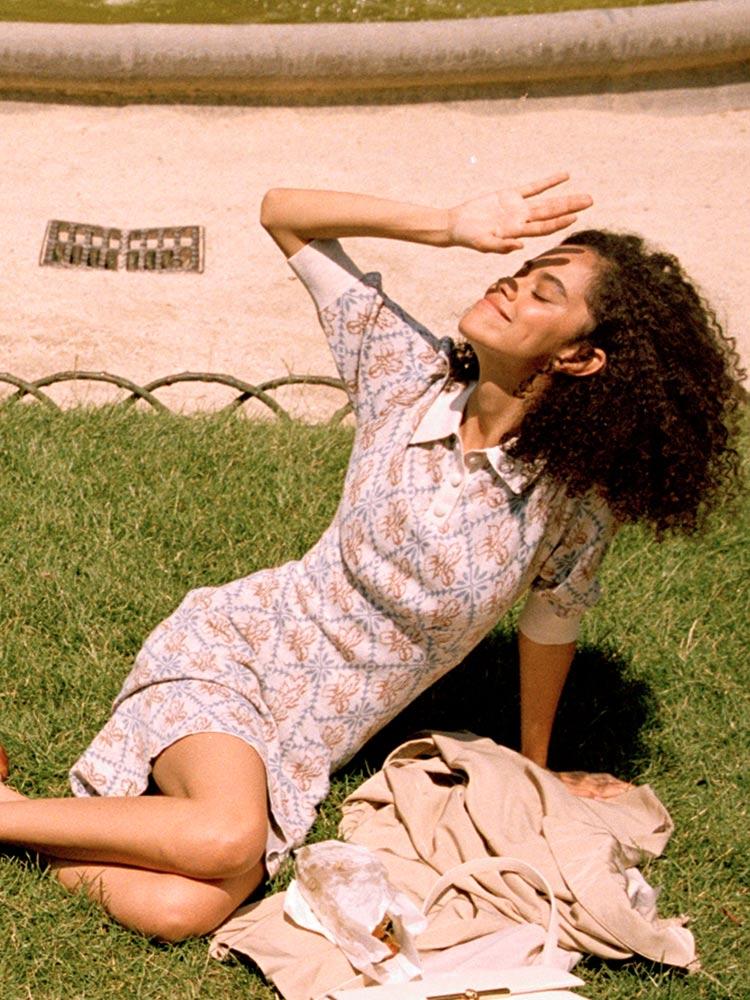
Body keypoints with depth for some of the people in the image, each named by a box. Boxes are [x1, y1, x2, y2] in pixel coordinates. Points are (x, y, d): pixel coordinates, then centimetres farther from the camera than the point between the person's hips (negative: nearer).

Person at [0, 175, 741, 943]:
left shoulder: (574, 498, -11)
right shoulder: (411, 377, -8)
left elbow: (551, 624, 8)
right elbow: (283, 212, -5)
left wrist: (533, 763, 22)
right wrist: (450, 228, -17)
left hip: (305, 748, 1)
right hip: (230, 645, -1)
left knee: (180, 911, -25)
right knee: (225, 839, -32)